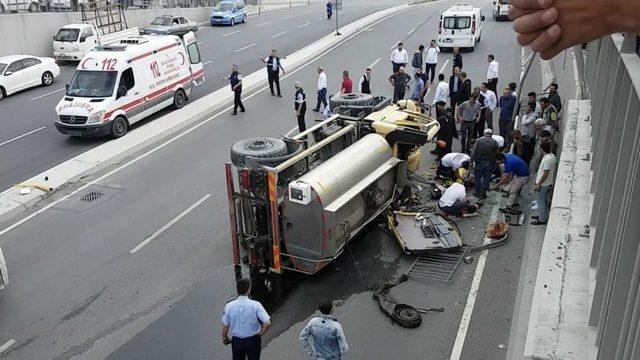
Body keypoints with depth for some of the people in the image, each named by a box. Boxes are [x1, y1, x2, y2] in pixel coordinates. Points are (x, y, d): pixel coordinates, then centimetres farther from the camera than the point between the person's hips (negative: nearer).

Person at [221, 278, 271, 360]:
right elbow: (268, 323, -25)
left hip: (236, 341, 2)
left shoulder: (229, 306, -17)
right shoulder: (255, 305, -22)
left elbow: (225, 326, -7)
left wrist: (224, 338, 13)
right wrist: (261, 332, -5)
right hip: (253, 341, -2)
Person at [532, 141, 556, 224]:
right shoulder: (552, 156, 2)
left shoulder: (547, 159, -27)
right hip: (548, 183, 10)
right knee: (543, 201, 23)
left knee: (541, 202, 3)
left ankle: (542, 219, 14)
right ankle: (543, 215, 37)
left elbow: (545, 174, -26)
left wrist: (538, 184, -19)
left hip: (543, 185, -9)